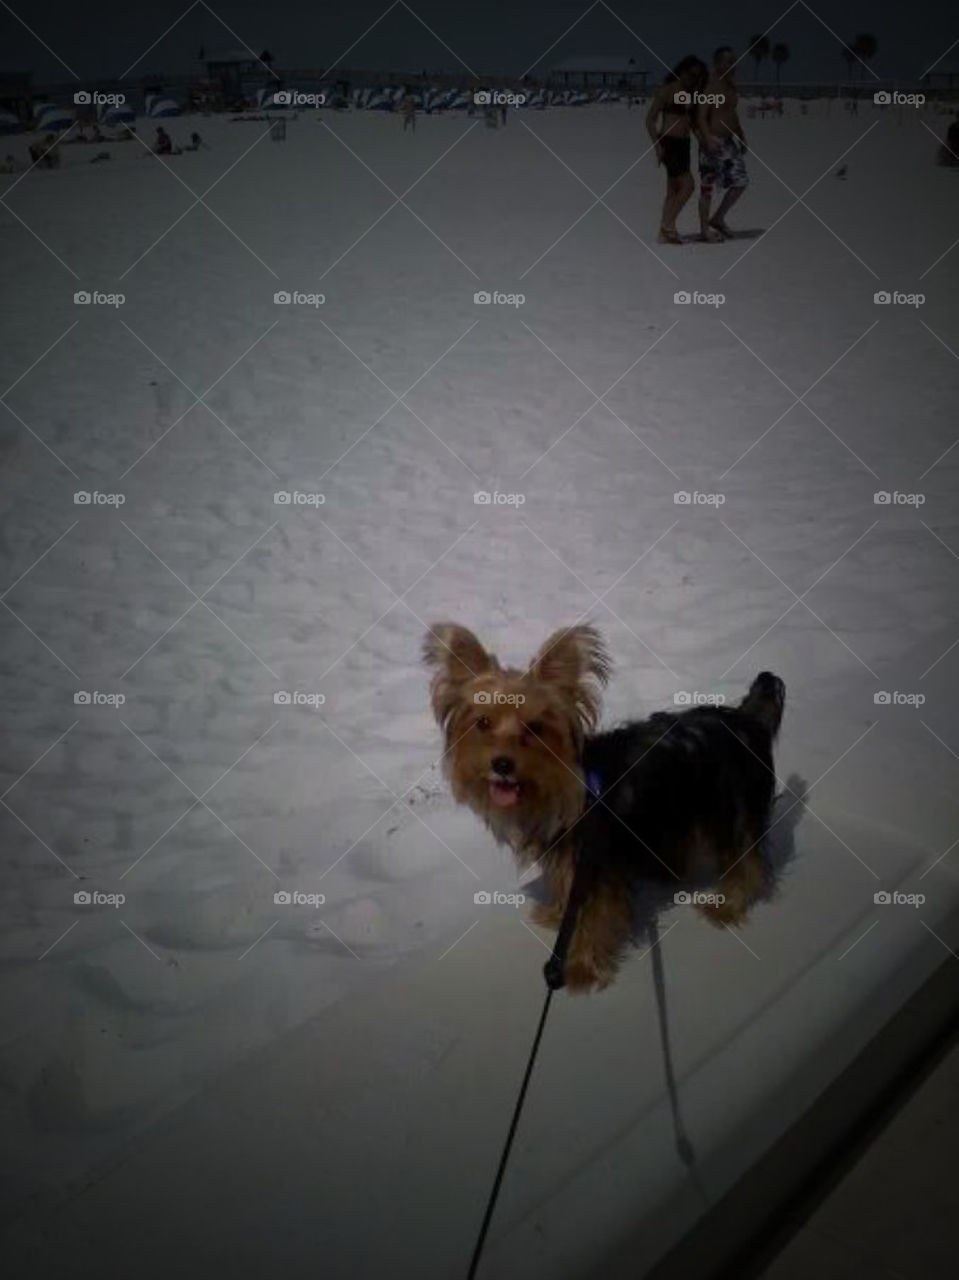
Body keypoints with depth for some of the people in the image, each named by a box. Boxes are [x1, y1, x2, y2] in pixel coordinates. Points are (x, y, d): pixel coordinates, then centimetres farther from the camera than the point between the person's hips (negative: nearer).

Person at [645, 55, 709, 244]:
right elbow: (650, 119, -10)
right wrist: (657, 145, -17)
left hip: (684, 144, 7)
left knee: (674, 190, 6)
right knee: (687, 184, -16)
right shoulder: (666, 91, -8)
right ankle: (667, 223, -7)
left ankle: (666, 232, 9)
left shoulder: (692, 94, 13)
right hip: (668, 143, -7)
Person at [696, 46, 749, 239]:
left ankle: (718, 219, 18)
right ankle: (705, 229, 2)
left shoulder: (730, 85, 14)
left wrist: (741, 138, 22)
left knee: (740, 181, 8)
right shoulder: (711, 85, -12)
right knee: (708, 187, -4)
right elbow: (701, 116, -19)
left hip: (729, 142, 9)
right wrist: (708, 139, -31)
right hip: (713, 143, -9)